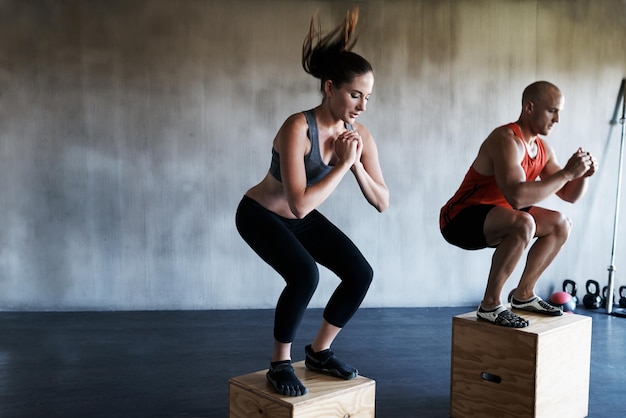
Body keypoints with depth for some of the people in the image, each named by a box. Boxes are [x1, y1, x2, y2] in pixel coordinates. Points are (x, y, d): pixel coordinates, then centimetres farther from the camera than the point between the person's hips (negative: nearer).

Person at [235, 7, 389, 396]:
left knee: (361, 273, -5)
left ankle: (319, 352, 15)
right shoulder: (298, 128, -33)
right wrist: (342, 164, -34)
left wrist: (356, 164, -27)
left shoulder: (359, 133, -14)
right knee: (305, 275, -30)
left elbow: (383, 203, -12)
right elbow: (300, 203, -40)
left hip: (302, 217, 7)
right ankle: (280, 363, -6)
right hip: (260, 214, -6)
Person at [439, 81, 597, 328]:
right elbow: (517, 196, -39)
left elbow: (569, 196, 12)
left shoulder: (542, 149, 5)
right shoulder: (506, 140, -24)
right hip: (459, 219, -10)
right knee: (523, 223, -35)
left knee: (560, 224, 11)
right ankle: (490, 305, -20)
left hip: (491, 219, 10)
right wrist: (567, 172, -31)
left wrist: (583, 174, -9)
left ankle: (524, 295, 17)